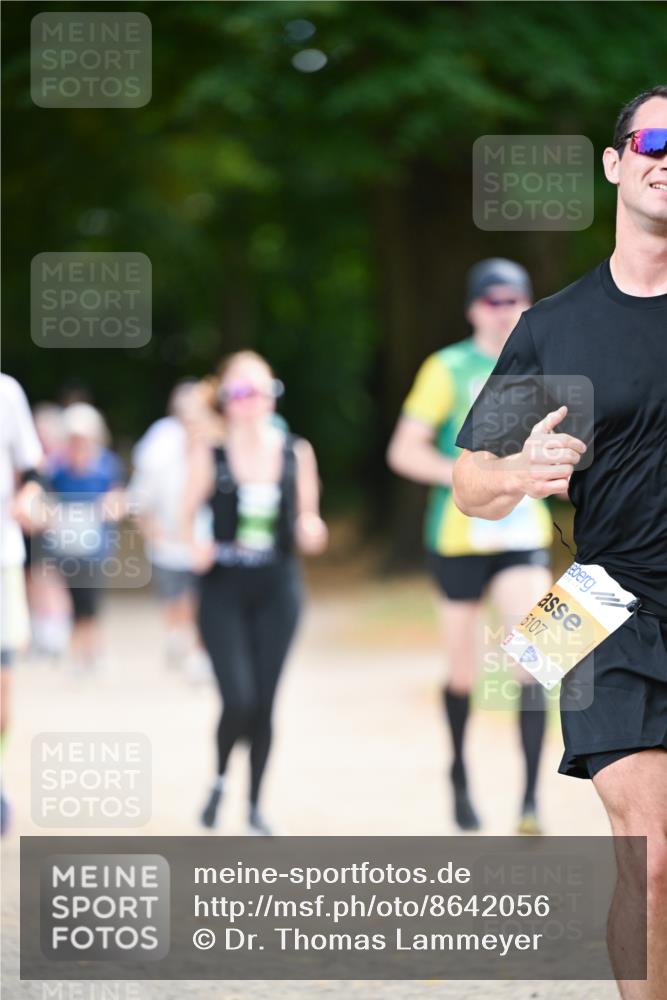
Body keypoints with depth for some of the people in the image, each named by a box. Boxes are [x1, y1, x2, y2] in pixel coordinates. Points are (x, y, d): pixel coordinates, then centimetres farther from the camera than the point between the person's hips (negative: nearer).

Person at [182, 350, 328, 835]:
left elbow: (307, 521, 10)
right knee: (238, 699, -12)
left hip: (277, 587, 2)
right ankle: (221, 779, 18)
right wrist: (195, 544, -17)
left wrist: (310, 531, -12)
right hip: (224, 587, -2)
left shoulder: (296, 452, 2)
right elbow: (190, 511, 3)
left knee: (264, 703, 4)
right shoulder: (209, 451, -4)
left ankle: (256, 804, 19)